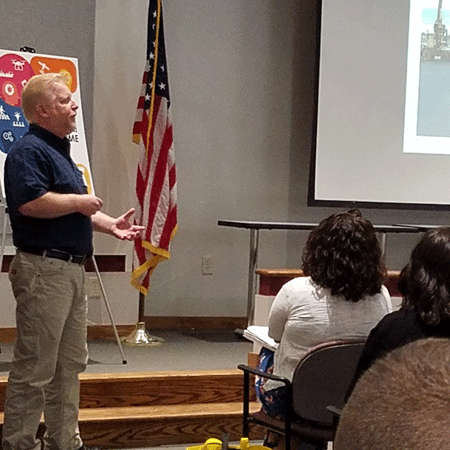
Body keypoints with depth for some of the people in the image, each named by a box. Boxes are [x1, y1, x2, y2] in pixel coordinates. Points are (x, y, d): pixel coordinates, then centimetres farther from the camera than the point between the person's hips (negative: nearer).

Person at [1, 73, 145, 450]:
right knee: (35, 368, -6)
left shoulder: (60, 150, 20)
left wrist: (109, 224, 14)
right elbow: (30, 203, -27)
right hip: (43, 269, -10)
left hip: (72, 268, 10)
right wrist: (80, 202, -15)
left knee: (70, 363, 15)